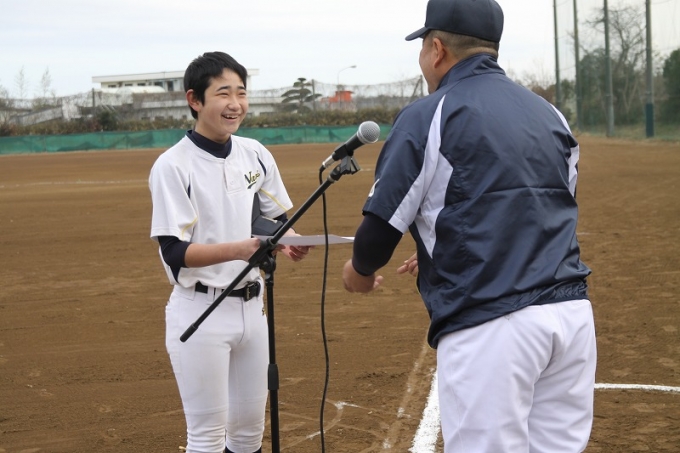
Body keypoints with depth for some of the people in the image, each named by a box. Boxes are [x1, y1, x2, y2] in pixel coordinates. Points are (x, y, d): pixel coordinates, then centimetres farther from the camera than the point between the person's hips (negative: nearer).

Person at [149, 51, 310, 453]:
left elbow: (277, 220, 12)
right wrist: (239, 249, -33)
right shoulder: (174, 166, -14)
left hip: (252, 305, 6)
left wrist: (288, 243, -11)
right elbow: (175, 253, -18)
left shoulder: (256, 155, 4)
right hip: (200, 311, -6)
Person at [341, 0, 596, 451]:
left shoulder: (427, 116, -2)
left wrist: (359, 270, 21)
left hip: (488, 327, -6)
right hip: (572, 312, 6)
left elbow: (382, 227, -2)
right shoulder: (551, 114, 16)